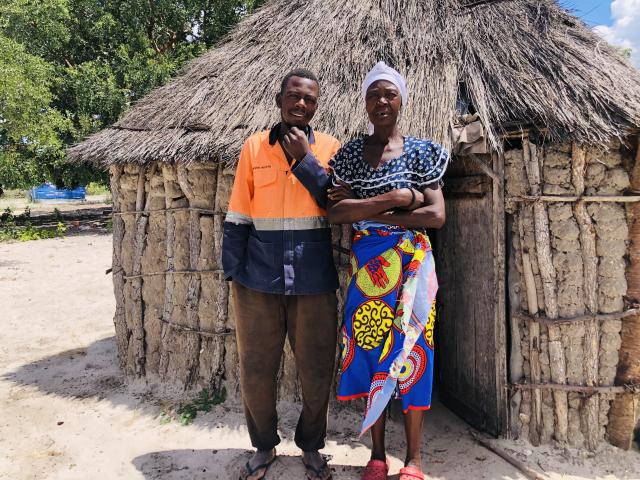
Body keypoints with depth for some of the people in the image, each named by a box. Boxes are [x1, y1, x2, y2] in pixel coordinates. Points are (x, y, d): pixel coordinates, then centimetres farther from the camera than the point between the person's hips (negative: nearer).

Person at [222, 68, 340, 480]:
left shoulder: (330, 148, 5)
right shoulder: (254, 147, 6)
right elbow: (238, 215, 6)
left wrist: (305, 159, -11)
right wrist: (233, 270, 0)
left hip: (314, 280, 0)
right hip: (259, 278, 1)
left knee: (317, 370, 9)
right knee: (256, 369, 9)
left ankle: (311, 446, 32)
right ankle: (264, 446, 32)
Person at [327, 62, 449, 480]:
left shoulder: (421, 151, 1)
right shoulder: (351, 153, 6)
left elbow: (436, 216, -9)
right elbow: (335, 212, -8)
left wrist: (367, 212, -12)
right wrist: (397, 199, -15)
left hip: (411, 263, -2)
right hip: (367, 265, 2)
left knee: (409, 351, 4)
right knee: (370, 350, 7)